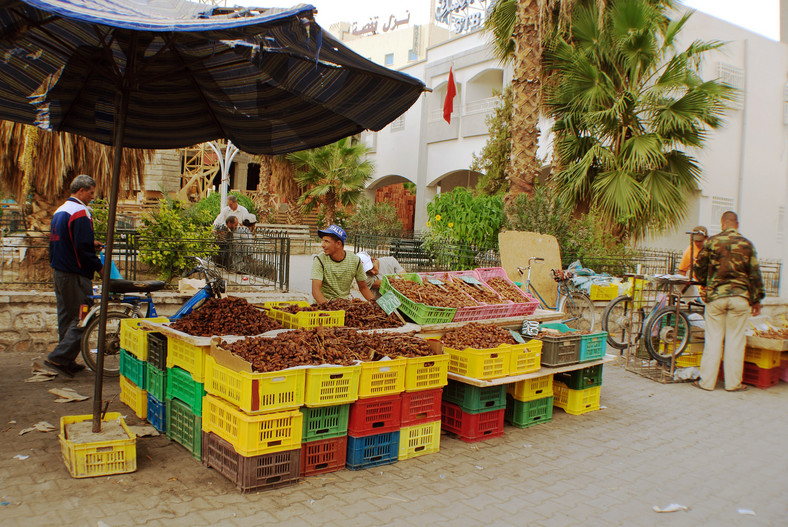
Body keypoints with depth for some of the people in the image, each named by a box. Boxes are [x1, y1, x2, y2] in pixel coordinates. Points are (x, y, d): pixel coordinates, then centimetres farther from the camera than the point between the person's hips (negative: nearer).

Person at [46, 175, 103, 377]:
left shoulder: (60, 211, 16)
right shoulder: (80, 212, -15)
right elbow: (83, 247, -21)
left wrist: (91, 244, 18)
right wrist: (98, 265, -10)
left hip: (59, 271, 10)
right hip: (75, 274, -10)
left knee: (66, 316, 14)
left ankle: (67, 362, 21)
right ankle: (58, 357, -7)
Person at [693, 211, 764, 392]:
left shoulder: (711, 242, -1)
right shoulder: (746, 244, 1)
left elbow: (699, 268, 5)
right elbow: (755, 274, 3)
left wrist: (707, 284, 24)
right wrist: (756, 299, 11)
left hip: (715, 296, 0)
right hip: (740, 297, 0)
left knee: (713, 339, 5)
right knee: (735, 340, 7)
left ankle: (707, 381, 8)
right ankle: (733, 382, 13)